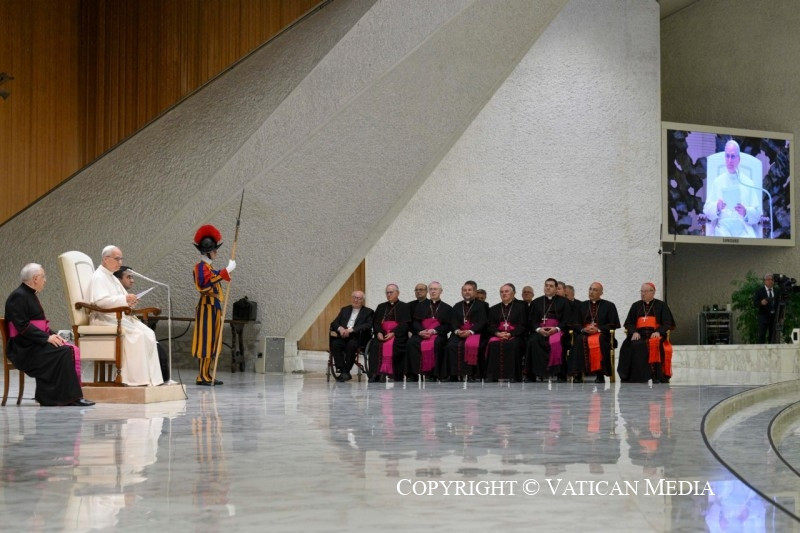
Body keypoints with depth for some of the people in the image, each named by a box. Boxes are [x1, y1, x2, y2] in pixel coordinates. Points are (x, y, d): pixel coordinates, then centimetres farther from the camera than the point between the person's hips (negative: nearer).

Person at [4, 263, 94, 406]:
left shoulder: (30, 295, 20)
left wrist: (53, 335, 5)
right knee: (62, 352, -24)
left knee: (71, 350, -9)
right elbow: (22, 326, -20)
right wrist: (47, 337, -22)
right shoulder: (18, 297, -11)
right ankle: (68, 398, -20)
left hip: (35, 343, 10)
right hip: (25, 348, -10)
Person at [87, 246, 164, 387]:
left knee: (149, 334, -10)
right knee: (136, 334, -29)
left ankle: (151, 378, -15)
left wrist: (129, 301, 1)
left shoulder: (113, 278, 23)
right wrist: (124, 299, -26)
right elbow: (100, 301, -22)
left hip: (118, 317, 9)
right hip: (103, 319, -9)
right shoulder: (98, 277, -8)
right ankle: (136, 379, -28)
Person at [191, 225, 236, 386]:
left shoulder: (209, 268, 19)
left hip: (214, 308, 10)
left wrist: (220, 312, 20)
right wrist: (227, 270, -31)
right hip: (207, 308, -9)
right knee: (206, 341, -10)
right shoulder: (201, 267, -10)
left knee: (212, 342, 9)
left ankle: (207, 375, 11)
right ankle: (202, 376, -10)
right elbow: (208, 281, -31)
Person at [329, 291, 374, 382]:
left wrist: (351, 330, -18)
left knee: (351, 345, -36)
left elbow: (368, 325, -7)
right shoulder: (345, 310, 25)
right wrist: (340, 328, -10)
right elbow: (334, 323, 16)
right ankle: (343, 371, -28)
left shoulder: (368, 312, 12)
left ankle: (346, 372, -27)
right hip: (343, 337, 4)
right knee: (334, 344, -29)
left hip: (357, 338, -4)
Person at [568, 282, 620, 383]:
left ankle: (600, 373, -34)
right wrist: (583, 329, -9)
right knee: (579, 340, -34)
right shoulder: (581, 306, 21)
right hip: (584, 333, 2)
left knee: (598, 341, -38)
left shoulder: (609, 306, 13)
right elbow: (574, 324, 14)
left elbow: (613, 325, 3)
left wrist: (598, 329, -12)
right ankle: (578, 373, -36)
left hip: (601, 334, -2)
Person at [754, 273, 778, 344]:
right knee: (761, 335, -7)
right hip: (764, 316, -3)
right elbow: (755, 303, -4)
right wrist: (761, 303, -25)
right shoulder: (760, 291, 0)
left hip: (774, 316, 3)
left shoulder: (777, 291, 10)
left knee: (773, 335, 6)